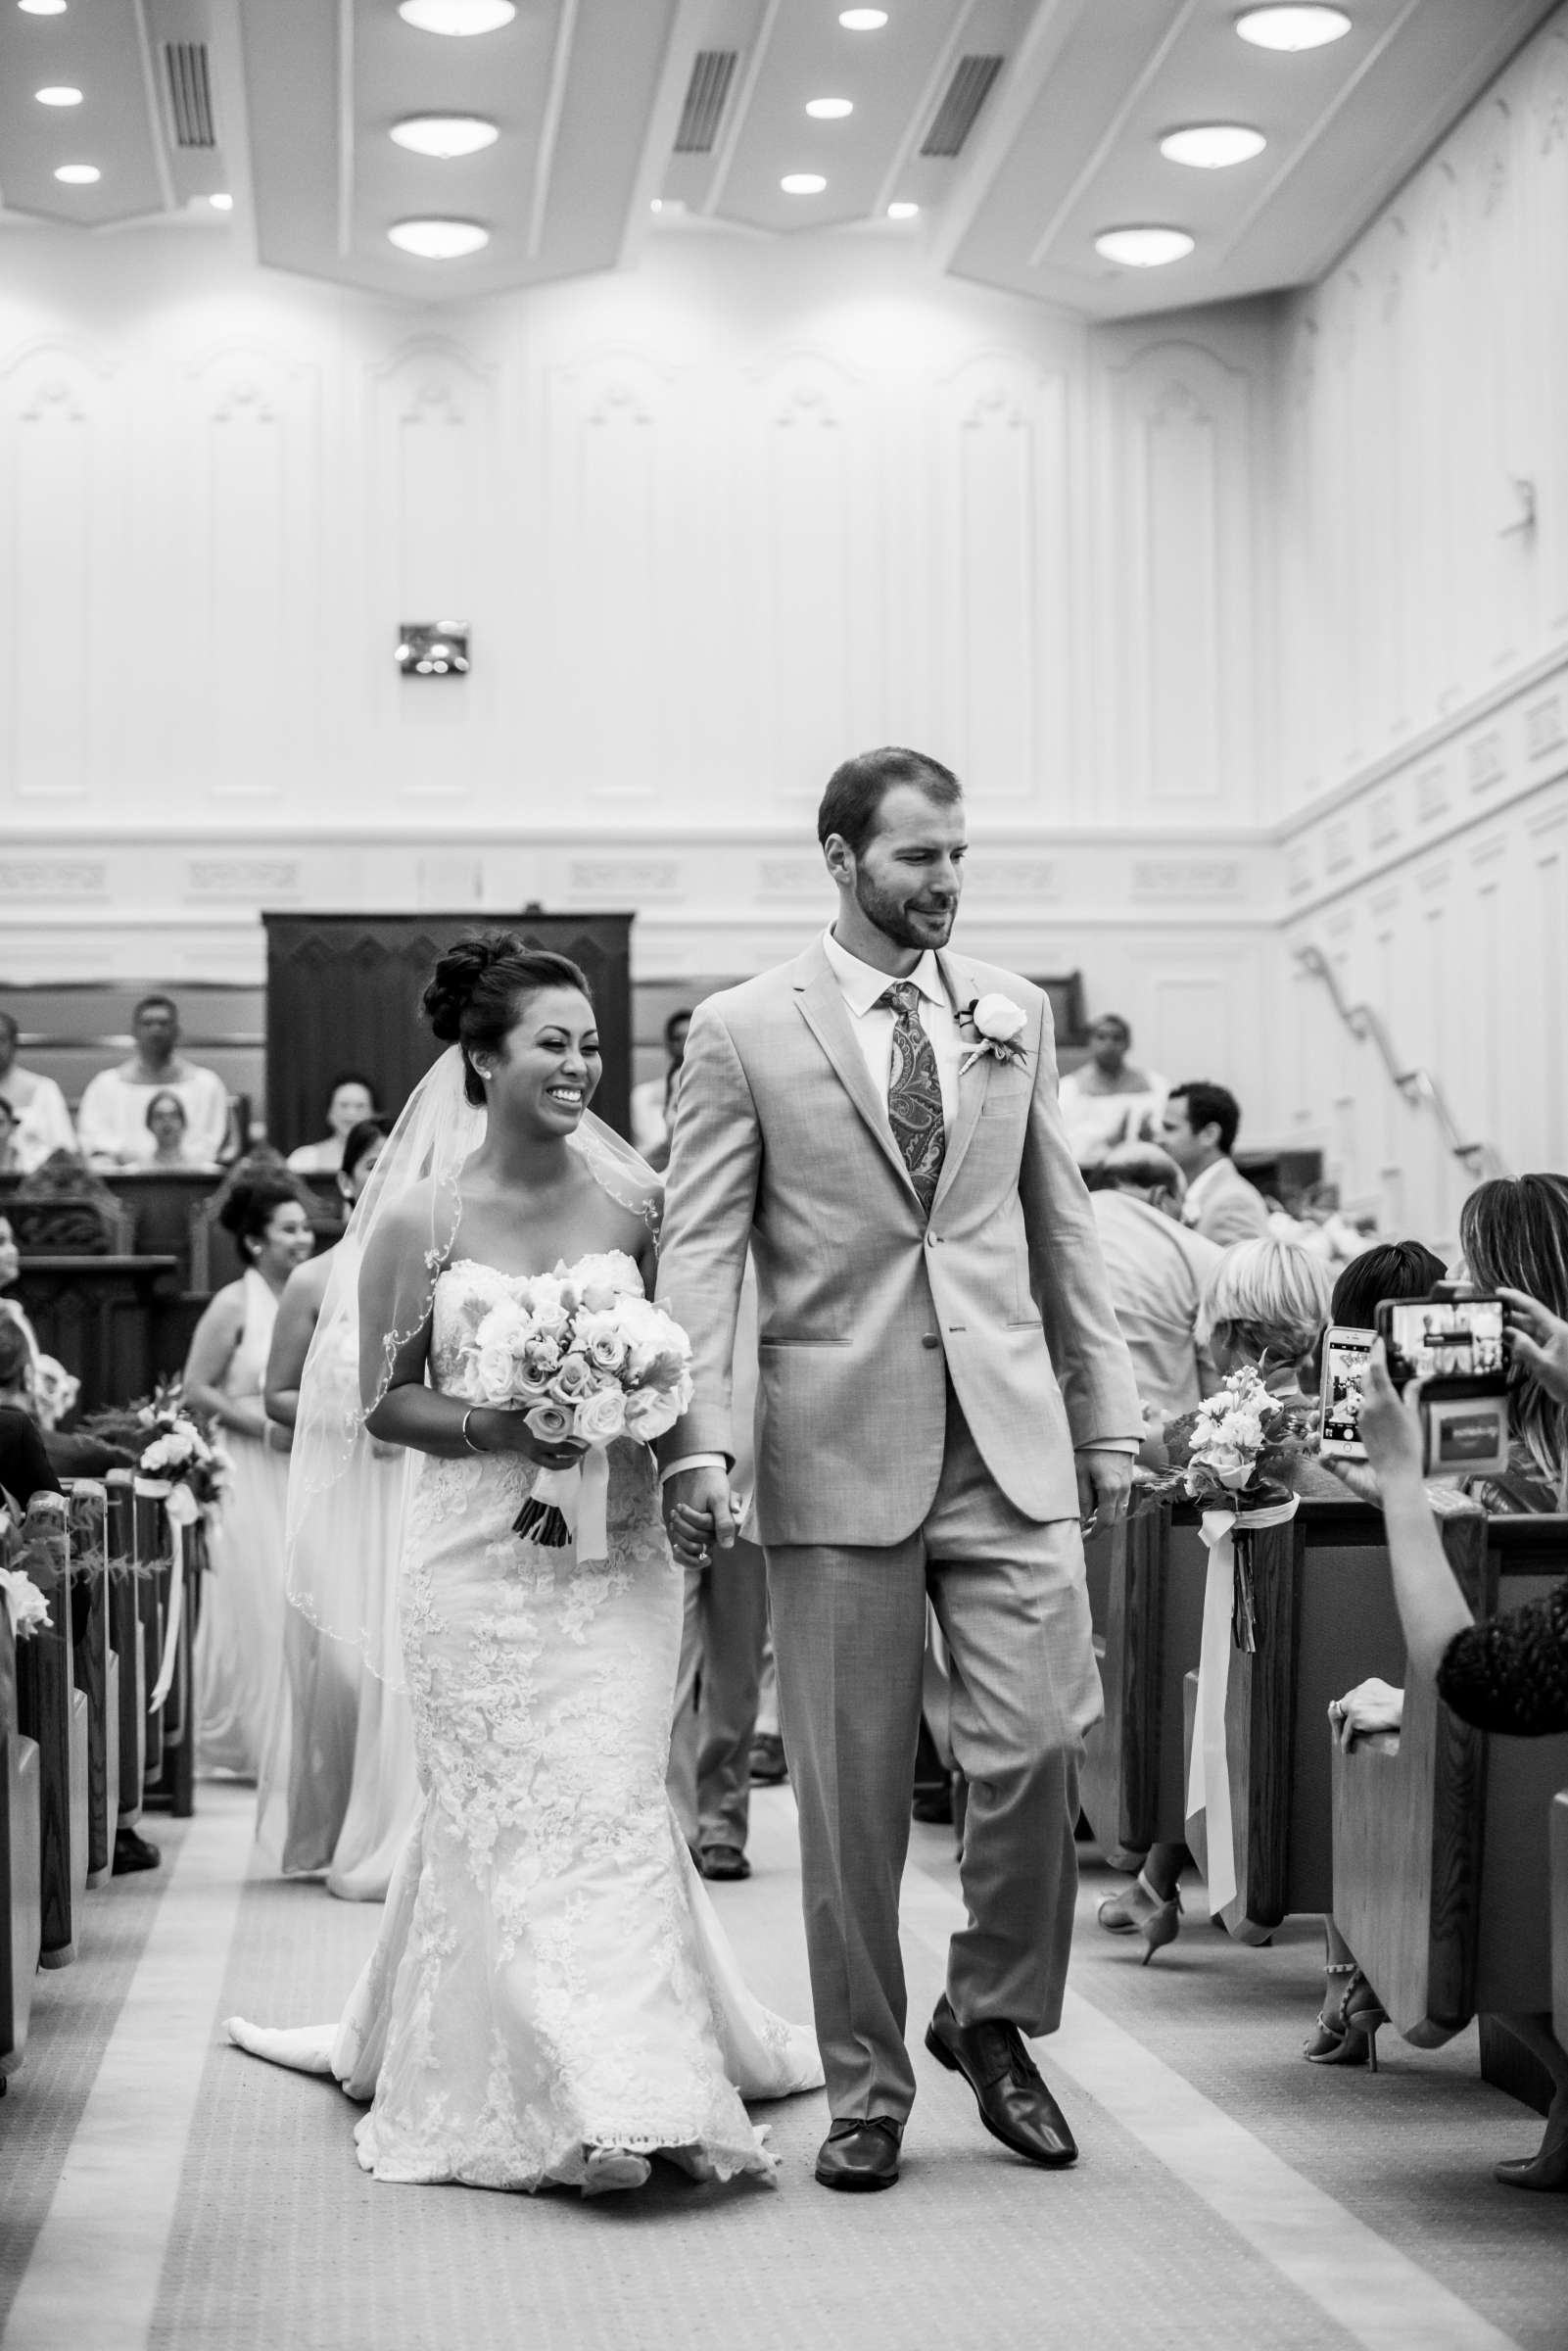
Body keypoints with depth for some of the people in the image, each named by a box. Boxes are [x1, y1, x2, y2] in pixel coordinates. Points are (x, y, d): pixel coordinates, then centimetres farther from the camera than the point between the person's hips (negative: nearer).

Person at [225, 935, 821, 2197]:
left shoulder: (635, 1203, 2)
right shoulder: (420, 1215, -3)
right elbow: (385, 1400, 2)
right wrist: (498, 1425, -15)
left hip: (618, 1548, 1)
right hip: (482, 1556, -1)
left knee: (611, 1800, -3)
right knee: (503, 1813, -1)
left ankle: (630, 2090, 7)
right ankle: (539, 2091, 6)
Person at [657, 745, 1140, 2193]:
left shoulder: (1014, 1015, 11)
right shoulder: (743, 1032, 1)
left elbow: (1063, 1229, 15)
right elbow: (700, 1251, -4)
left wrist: (1109, 1417, 12)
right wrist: (699, 1441, -14)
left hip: (1010, 1436, 2)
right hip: (838, 1449, -2)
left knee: (1040, 1741, -6)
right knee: (852, 1789, 4)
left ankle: (992, 2016, 18)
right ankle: (866, 2087, 18)